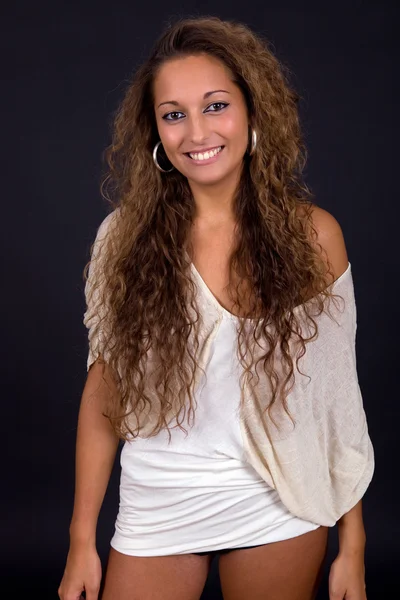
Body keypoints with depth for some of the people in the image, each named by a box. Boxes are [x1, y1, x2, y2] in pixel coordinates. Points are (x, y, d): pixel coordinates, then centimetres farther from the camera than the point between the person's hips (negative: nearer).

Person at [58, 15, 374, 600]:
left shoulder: (313, 235, -7)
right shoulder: (126, 238, -6)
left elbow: (337, 394, -4)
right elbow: (104, 388, -1)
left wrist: (352, 548, -3)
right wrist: (82, 541, 0)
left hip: (278, 508, 0)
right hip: (156, 508, 1)